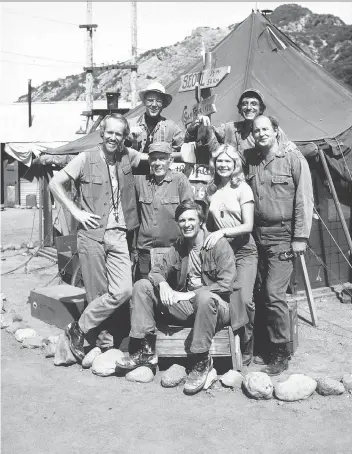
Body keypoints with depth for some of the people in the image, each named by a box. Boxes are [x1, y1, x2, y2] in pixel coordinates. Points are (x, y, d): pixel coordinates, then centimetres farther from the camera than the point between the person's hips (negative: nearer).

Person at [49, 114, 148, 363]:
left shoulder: (128, 156, 8)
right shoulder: (86, 159, -2)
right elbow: (55, 183, 0)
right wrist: (77, 212, -6)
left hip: (118, 236, 3)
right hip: (92, 234, -3)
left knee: (123, 291, -9)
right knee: (98, 294, -2)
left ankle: (79, 329, 7)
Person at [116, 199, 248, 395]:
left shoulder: (219, 244, -9)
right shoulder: (179, 246, 10)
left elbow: (226, 284, -17)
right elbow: (158, 270, 11)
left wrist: (190, 294, -21)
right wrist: (162, 284, -14)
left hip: (215, 306, -6)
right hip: (186, 306, 6)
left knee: (204, 296, -42)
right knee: (142, 286, -4)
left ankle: (202, 362, -24)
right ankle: (146, 351, -7)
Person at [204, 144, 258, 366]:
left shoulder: (243, 189, -5)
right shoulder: (211, 190, 7)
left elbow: (248, 226, -11)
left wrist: (222, 231, -22)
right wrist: (209, 237, 2)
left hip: (243, 250, -3)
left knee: (245, 300, -15)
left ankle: (246, 351, 1)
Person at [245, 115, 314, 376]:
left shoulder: (293, 158, -3)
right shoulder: (251, 160, 12)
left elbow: (304, 199, -7)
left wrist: (301, 237, -12)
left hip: (282, 237, -5)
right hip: (258, 237, 5)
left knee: (274, 294, -10)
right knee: (260, 294, 7)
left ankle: (281, 354, 2)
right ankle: (264, 349, 19)